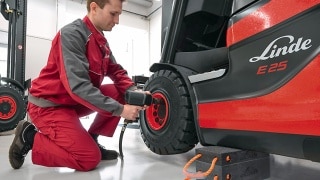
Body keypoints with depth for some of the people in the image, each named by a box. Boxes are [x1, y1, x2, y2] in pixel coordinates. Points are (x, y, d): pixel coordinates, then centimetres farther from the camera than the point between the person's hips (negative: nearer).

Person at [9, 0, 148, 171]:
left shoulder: (101, 40, 5)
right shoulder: (72, 34, -23)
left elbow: (116, 72, 4)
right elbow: (78, 86, -31)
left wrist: (135, 93, -16)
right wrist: (120, 109, -29)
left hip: (74, 100, 9)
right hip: (48, 105, -8)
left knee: (121, 93, -4)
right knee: (90, 158, -15)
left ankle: (91, 139, 7)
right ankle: (30, 137, 2)